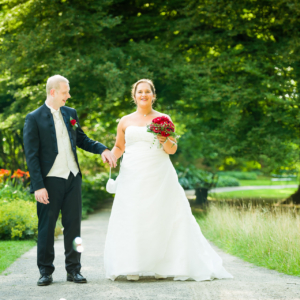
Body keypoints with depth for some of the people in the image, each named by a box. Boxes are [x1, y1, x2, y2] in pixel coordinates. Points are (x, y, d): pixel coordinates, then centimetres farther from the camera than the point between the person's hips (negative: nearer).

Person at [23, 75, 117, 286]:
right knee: (47, 226, 3)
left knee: (73, 224, 7)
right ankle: (46, 271, 14)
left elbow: (82, 139, 19)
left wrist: (103, 149, 0)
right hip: (50, 181, -5)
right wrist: (38, 186, -15)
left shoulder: (71, 113, 11)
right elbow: (31, 155, -9)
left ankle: (73, 269, 16)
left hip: (73, 178, 5)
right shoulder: (34, 118, -6)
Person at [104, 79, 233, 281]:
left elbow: (173, 150, 5)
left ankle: (161, 266, 4)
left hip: (158, 177, -1)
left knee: (160, 217, -3)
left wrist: (164, 140, -15)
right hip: (133, 177, 1)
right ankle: (133, 267, 0)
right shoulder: (125, 121, 12)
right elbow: (119, 147, 20)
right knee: (132, 219, -4)